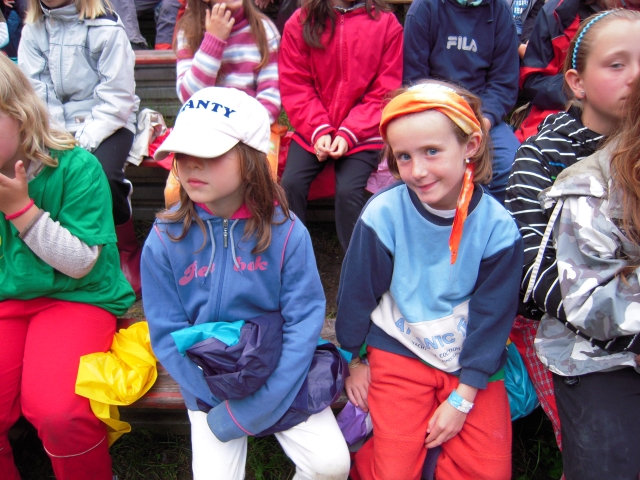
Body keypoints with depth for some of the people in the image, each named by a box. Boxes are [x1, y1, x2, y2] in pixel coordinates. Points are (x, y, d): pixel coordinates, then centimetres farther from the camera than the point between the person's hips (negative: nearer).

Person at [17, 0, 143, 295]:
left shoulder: (105, 27, -5)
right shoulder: (32, 30, 9)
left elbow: (116, 97, -9)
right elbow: (33, 93, 4)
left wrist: (85, 141, -19)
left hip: (106, 124, -4)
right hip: (55, 127, 4)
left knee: (102, 178, -31)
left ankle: (128, 253, -5)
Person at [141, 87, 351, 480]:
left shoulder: (286, 232, -12)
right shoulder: (165, 241, -10)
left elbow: (305, 322, -13)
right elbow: (167, 335, -7)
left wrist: (257, 406, -18)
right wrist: (225, 397, -16)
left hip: (282, 378, 0)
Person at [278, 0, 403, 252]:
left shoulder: (386, 23, -3)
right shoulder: (300, 22, 1)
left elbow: (384, 93, -4)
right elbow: (294, 86, 0)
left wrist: (349, 134, -15)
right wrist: (318, 130, -14)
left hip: (362, 134, -2)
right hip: (312, 131, 2)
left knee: (348, 190, -23)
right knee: (291, 183, -19)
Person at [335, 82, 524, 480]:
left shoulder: (497, 227, -15)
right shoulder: (383, 215, -18)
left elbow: (493, 316, -7)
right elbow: (356, 294, -4)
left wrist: (462, 398, -9)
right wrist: (354, 360, 6)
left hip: (474, 360, 2)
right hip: (399, 350, -1)